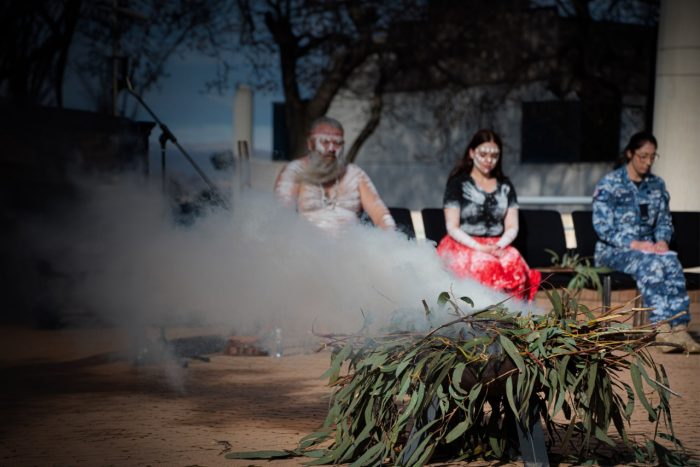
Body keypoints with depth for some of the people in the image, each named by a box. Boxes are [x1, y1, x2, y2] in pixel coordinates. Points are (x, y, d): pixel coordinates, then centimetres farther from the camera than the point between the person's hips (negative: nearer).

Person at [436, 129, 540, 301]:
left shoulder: (505, 186, 17)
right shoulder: (457, 183, 5)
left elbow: (512, 227, 12)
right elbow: (452, 228, -2)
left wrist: (499, 246, -11)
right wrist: (479, 248, -16)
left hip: (498, 246, 3)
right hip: (463, 246, -3)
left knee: (515, 266, -32)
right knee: (486, 266, -37)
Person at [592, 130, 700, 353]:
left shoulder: (657, 185, 13)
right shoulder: (609, 184, -4)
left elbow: (664, 220, 14)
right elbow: (602, 226, -11)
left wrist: (662, 240, -10)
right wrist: (634, 244, -22)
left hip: (647, 248, 4)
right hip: (614, 250, -4)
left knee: (672, 262, -31)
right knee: (650, 264, -37)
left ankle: (679, 327, -40)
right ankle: (662, 328, -42)